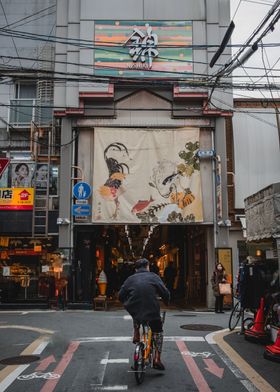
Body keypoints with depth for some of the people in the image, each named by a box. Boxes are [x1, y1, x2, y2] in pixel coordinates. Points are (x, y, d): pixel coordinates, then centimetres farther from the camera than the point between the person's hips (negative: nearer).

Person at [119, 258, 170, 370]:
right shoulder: (154, 277, 4)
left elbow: (121, 295, 10)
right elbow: (165, 293, 0)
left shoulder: (130, 279, 9)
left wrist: (127, 305, 29)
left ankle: (136, 335, 29)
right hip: (152, 311, -2)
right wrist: (166, 302, 21)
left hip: (135, 312, 2)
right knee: (158, 332, 22)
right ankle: (157, 359, 13)